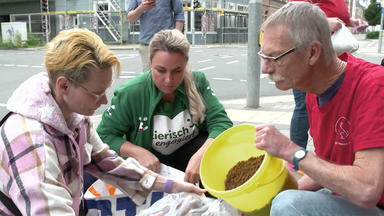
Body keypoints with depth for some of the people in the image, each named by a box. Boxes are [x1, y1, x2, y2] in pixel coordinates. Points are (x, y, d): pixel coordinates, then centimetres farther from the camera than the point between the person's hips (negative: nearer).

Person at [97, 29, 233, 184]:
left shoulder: (198, 82, -13)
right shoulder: (129, 94, -20)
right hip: (148, 165, -1)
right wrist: (139, 153, -28)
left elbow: (221, 122, -19)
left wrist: (200, 156, -38)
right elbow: (104, 135, -11)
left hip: (188, 153, 2)